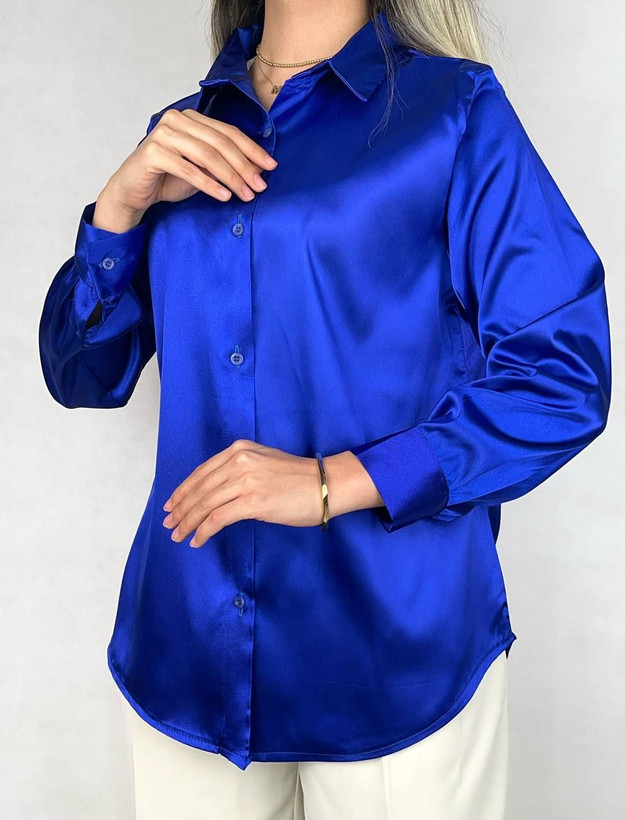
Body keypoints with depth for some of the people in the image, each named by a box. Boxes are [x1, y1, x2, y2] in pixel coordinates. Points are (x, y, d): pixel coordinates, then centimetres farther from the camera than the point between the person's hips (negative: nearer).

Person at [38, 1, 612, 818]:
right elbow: (81, 377, 9)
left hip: (394, 647, -3)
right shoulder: (183, 135, 10)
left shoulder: (457, 110, -4)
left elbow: (565, 375, -10)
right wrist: (122, 205, -7)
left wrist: (334, 483, -19)